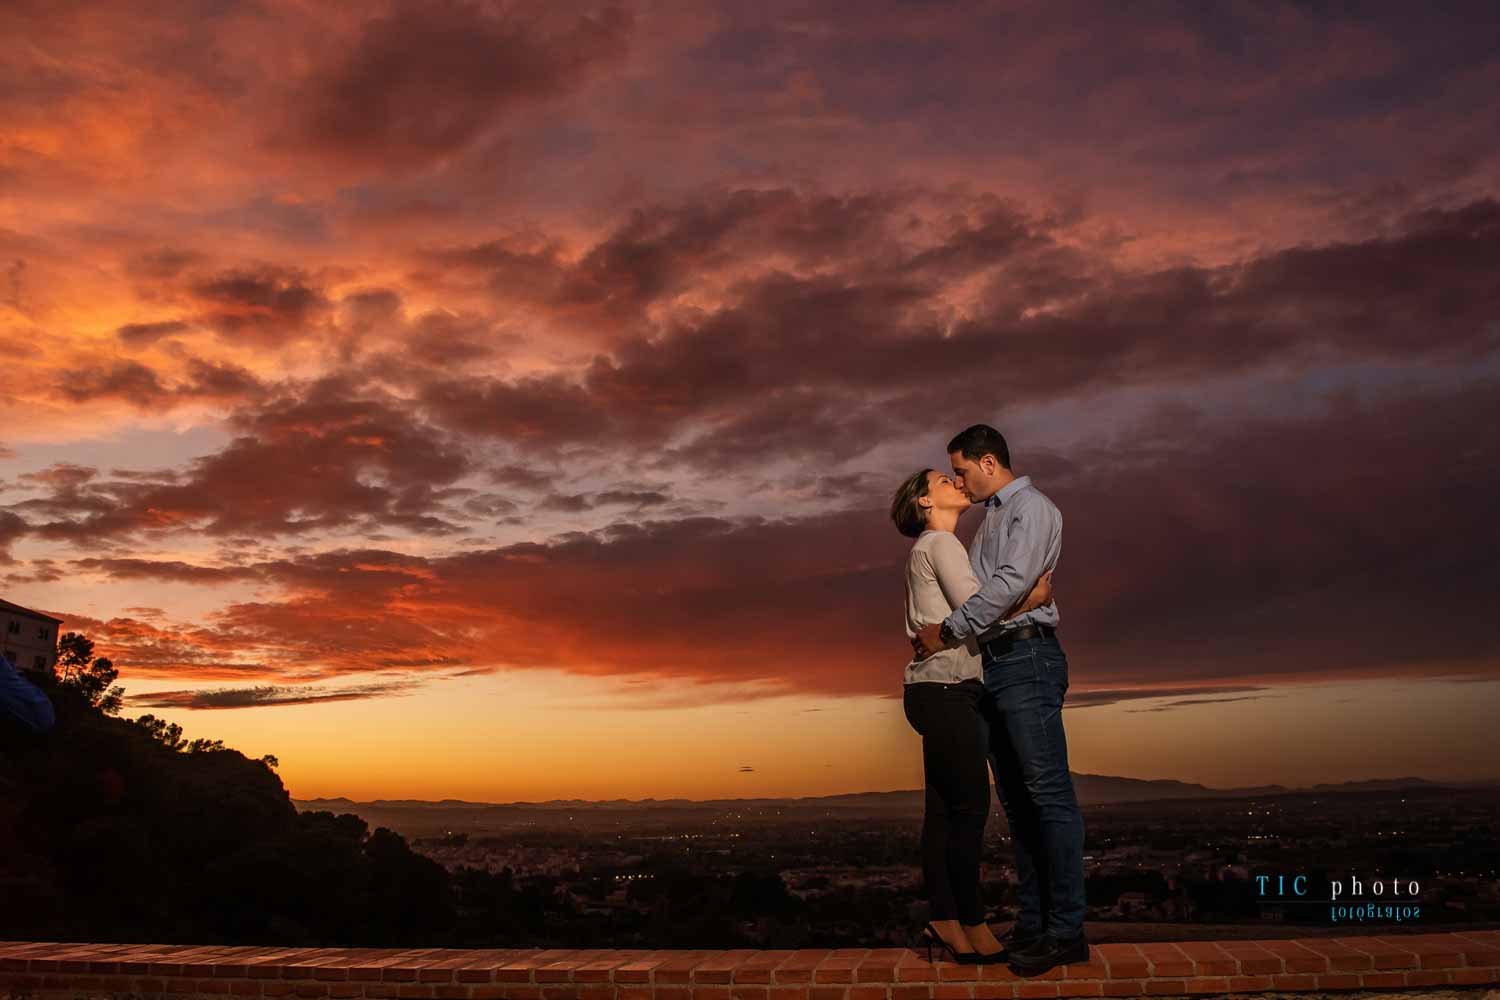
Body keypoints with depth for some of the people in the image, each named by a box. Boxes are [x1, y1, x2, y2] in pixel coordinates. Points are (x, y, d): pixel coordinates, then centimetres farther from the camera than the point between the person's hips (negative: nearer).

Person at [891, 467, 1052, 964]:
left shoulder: (932, 549, 24)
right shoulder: (940, 543, -6)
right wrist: (1034, 598, -1)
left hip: (942, 693, 9)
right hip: (945, 690, -9)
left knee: (943, 809, 7)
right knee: (971, 806, -7)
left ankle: (942, 921, 9)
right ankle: (971, 923, -1)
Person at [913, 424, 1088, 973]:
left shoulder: (1032, 507, -3)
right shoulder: (991, 520, 24)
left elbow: (1010, 584, -15)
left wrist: (948, 631, -12)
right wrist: (930, 632, 10)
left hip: (1026, 656, -9)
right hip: (993, 664, 9)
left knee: (1049, 793, -9)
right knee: (1015, 799, 7)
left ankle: (1066, 930, -8)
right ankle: (1033, 921, 11)